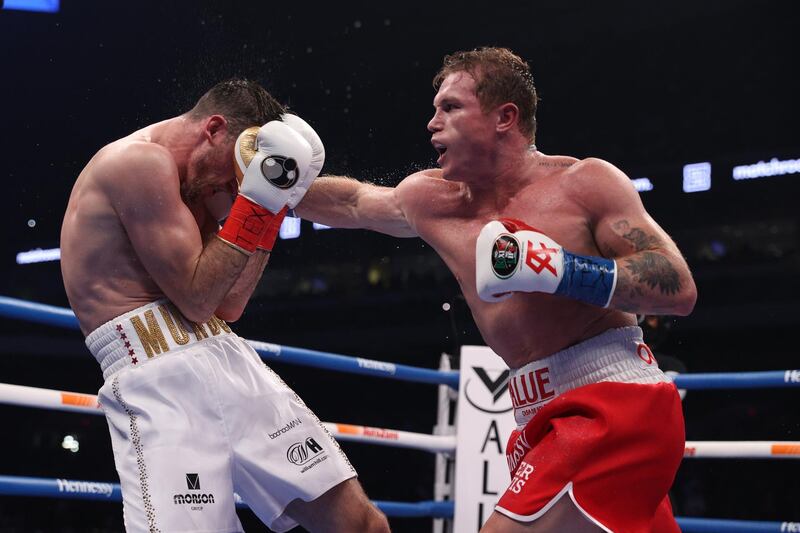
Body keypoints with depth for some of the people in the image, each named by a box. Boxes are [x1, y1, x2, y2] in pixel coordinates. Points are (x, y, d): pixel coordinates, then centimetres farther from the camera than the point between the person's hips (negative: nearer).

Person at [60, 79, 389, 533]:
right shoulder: (140, 160, -8)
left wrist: (274, 202, 12)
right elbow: (197, 302, -12)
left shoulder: (190, 188, 21)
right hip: (158, 381, -9)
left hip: (230, 360, 9)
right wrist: (256, 201, -10)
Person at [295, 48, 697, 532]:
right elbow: (351, 201, 29)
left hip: (620, 405, -7)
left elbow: (681, 289, -12)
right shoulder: (432, 202, 11)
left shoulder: (584, 182, -6)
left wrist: (562, 270, -21)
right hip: (545, 422, 7)